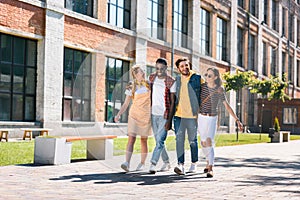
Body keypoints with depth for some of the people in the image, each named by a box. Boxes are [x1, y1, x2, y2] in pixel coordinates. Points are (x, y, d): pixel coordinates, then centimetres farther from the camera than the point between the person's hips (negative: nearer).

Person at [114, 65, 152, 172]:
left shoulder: (149, 85, 6)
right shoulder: (131, 88, 5)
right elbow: (126, 104, 5)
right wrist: (118, 114, -8)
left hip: (146, 115, 0)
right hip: (134, 115, 0)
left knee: (143, 140, 5)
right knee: (131, 139, -12)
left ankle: (142, 163, 19)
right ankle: (127, 162, -20)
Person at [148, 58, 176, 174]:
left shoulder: (171, 82, -9)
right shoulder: (152, 77, 7)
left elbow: (172, 102, -10)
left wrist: (169, 120, -15)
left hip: (164, 114, -6)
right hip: (153, 113, 6)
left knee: (160, 140, -13)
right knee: (158, 140, 12)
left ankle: (153, 164, -16)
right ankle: (166, 162, 25)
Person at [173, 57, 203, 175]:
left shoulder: (198, 79, 0)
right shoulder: (177, 80, 12)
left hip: (192, 115, -3)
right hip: (178, 114, 3)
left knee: (192, 141, 7)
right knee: (179, 140, -7)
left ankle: (193, 164, 22)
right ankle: (180, 165, -11)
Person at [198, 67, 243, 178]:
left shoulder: (220, 90, -6)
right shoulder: (202, 86, 0)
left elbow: (227, 106, -3)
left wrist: (237, 120, -6)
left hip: (212, 118, -3)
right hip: (201, 117, 3)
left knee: (209, 142, -16)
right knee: (203, 143, 10)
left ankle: (210, 169, -17)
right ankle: (208, 162, 33)